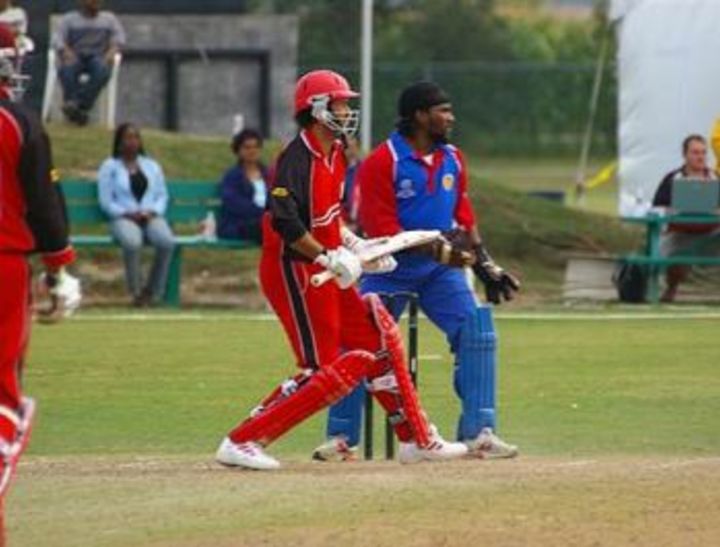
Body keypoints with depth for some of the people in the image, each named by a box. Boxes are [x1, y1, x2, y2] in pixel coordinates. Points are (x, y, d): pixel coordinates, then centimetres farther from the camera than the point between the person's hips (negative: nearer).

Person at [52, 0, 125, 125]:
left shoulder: (109, 19, 23)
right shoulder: (69, 19, 19)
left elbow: (119, 37, 8)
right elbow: (57, 39, 4)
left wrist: (112, 51, -14)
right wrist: (66, 51, -18)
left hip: (98, 57, 0)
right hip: (75, 57, 0)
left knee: (102, 69, -38)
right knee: (67, 69, -37)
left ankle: (80, 105, -47)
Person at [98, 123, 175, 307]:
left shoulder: (152, 166, 21)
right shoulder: (110, 167, 10)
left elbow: (162, 195, 17)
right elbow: (105, 201, 3)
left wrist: (152, 212, -5)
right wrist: (128, 214, -12)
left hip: (151, 216, 3)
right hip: (123, 218, -3)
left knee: (167, 241, -33)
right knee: (132, 242, -40)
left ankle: (154, 291, -18)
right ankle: (136, 292, -24)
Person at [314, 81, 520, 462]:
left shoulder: (452, 160, 5)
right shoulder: (382, 162, -14)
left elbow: (464, 221, 13)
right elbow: (380, 230, -18)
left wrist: (486, 266, 4)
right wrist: (437, 251, -25)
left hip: (442, 270, 4)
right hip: (391, 269, -4)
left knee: (476, 331, -12)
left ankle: (478, 433, -8)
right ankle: (342, 438, 8)